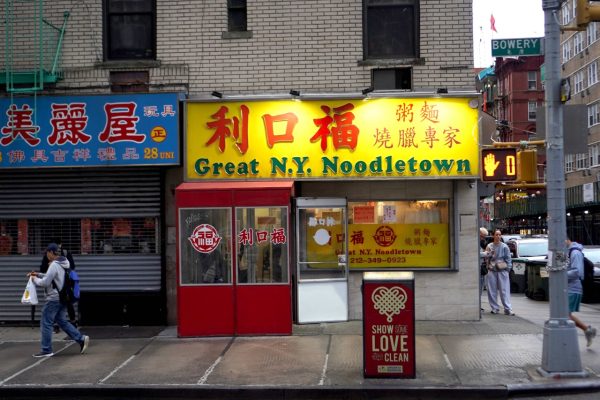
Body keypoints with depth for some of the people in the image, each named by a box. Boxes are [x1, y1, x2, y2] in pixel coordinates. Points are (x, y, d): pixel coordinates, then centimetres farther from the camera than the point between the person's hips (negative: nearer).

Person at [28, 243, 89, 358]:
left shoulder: (54, 265, -18)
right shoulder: (63, 264, 10)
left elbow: (45, 282, -20)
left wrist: (35, 279, -1)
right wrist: (38, 274, 17)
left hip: (54, 299, -9)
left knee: (46, 323, 1)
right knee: (62, 321, 17)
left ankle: (46, 350, 7)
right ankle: (81, 339, 10)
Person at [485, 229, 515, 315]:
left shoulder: (504, 246, 3)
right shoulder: (489, 246, 8)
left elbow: (508, 258, 4)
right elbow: (486, 256, 5)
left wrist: (508, 268, -5)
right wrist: (490, 253, -14)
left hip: (502, 270, -2)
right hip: (492, 270, 2)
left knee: (505, 290, -4)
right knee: (492, 291, 3)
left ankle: (508, 309, -4)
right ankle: (495, 308, 13)